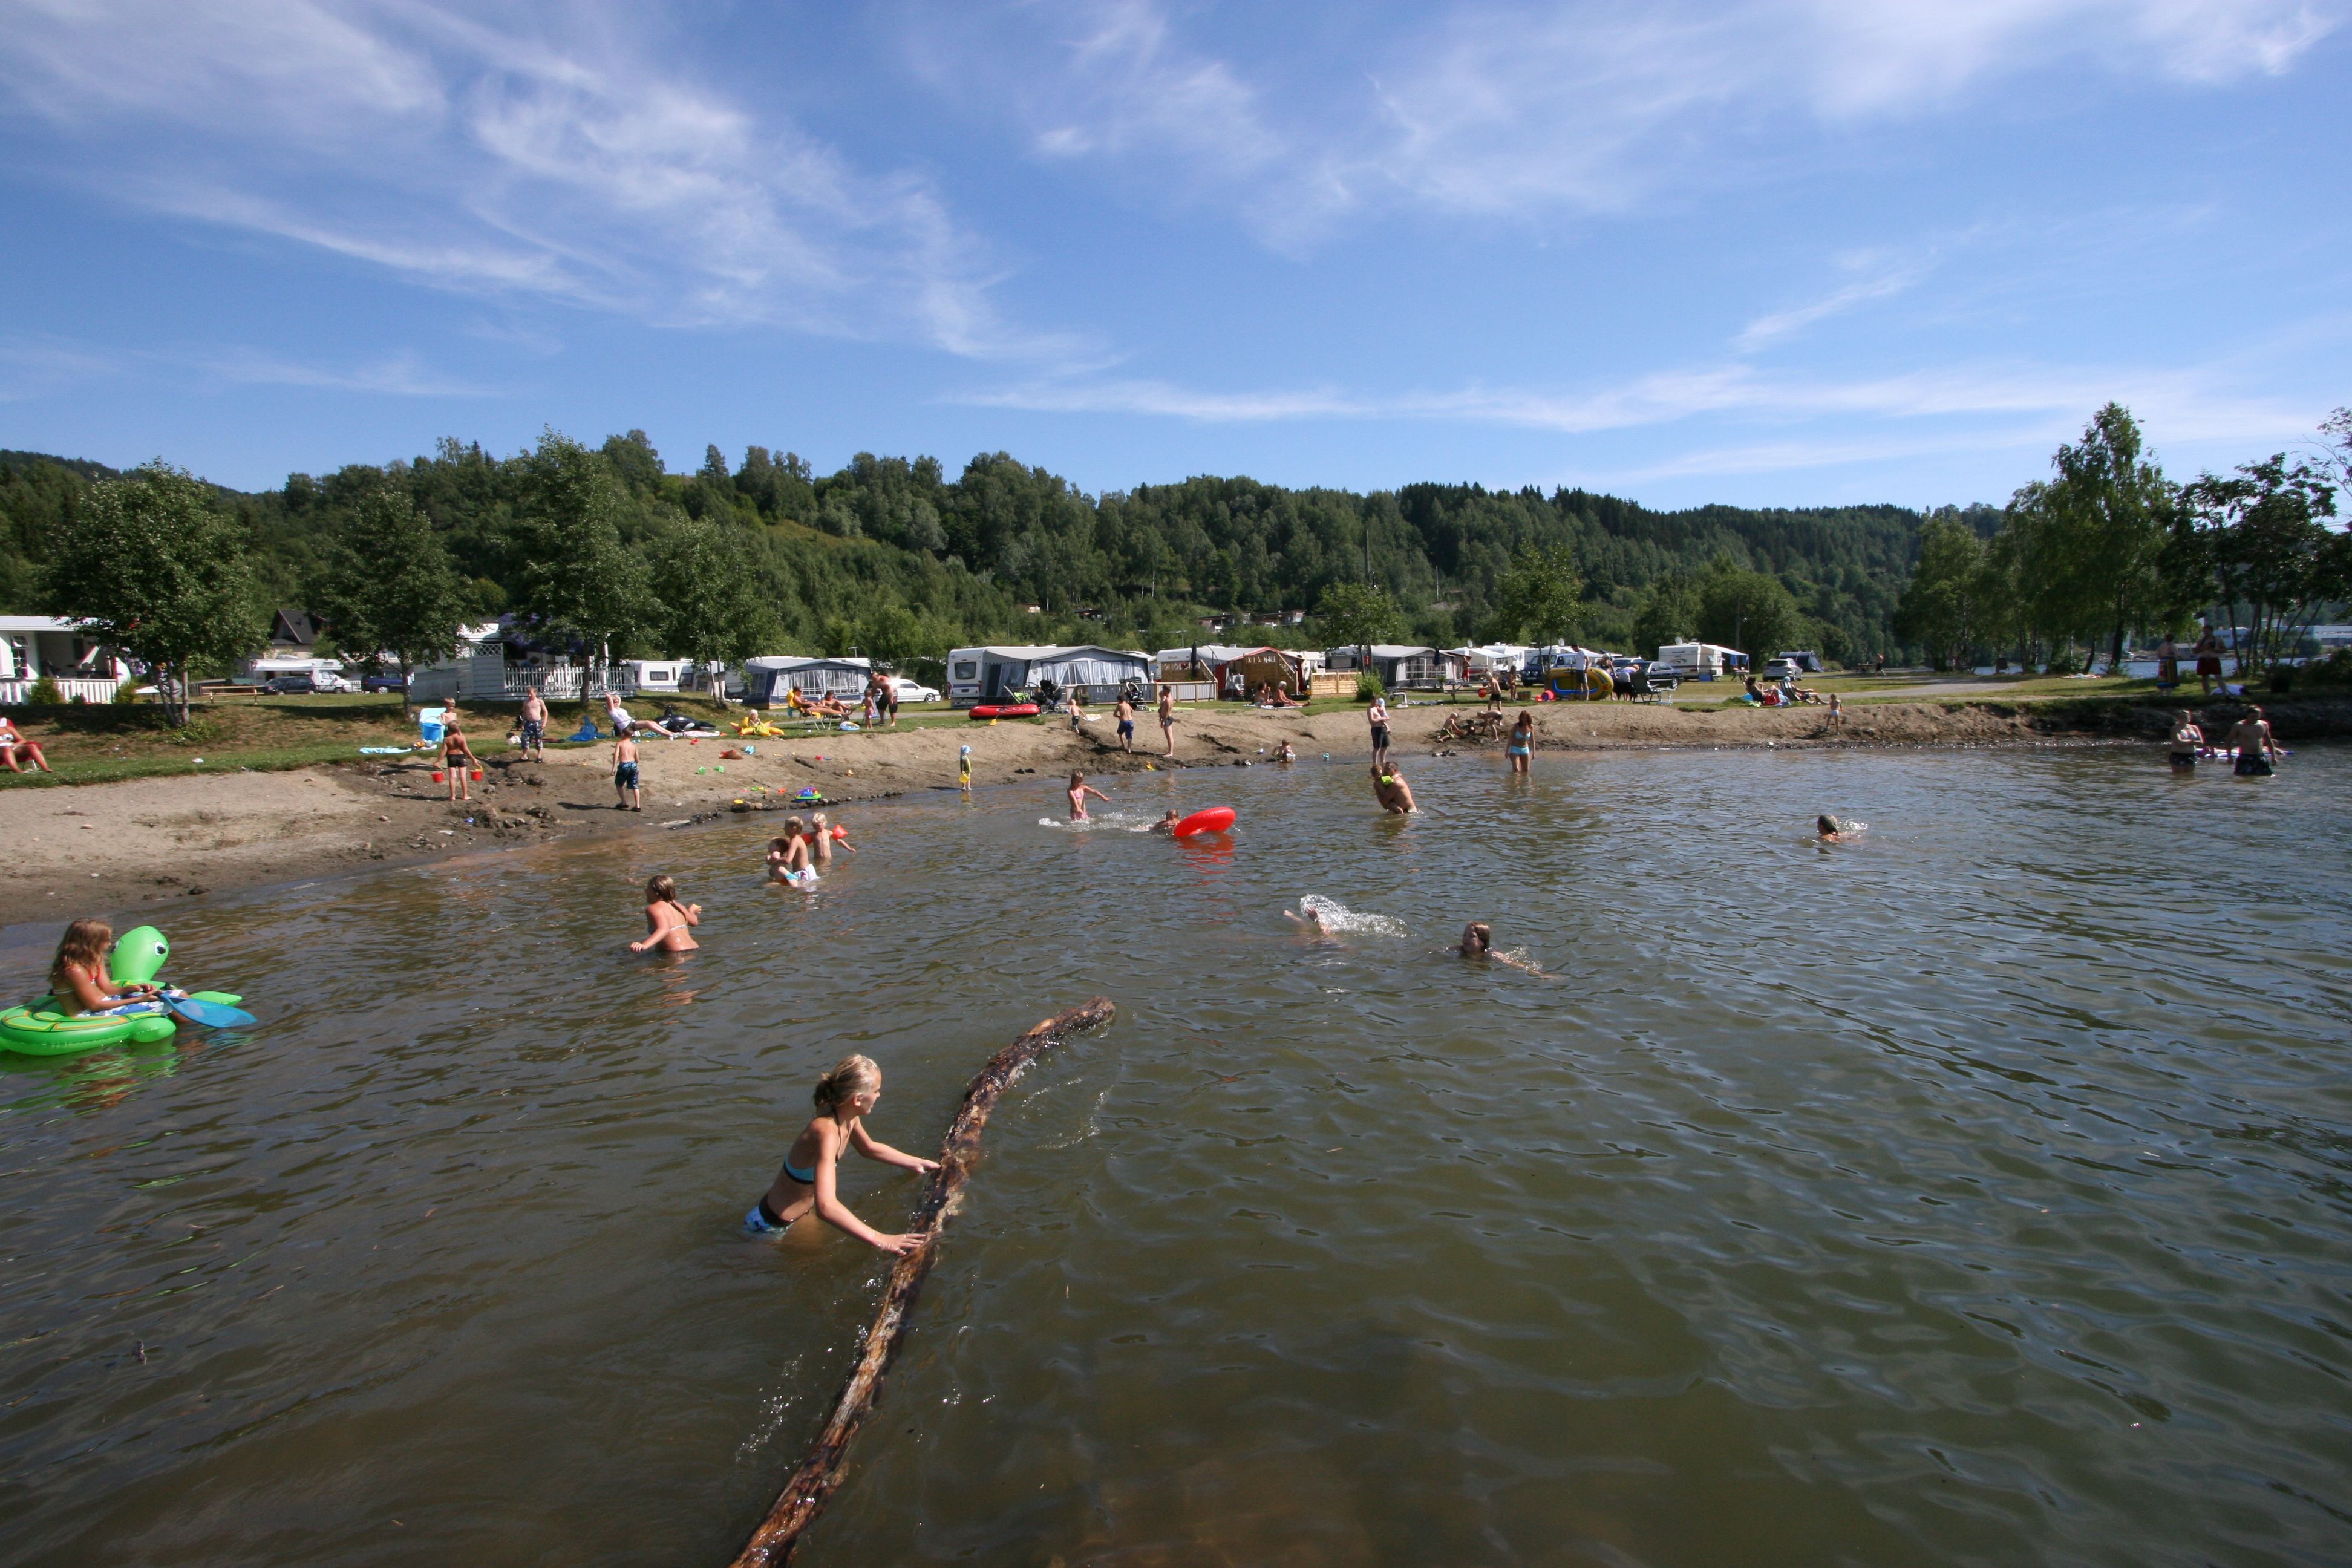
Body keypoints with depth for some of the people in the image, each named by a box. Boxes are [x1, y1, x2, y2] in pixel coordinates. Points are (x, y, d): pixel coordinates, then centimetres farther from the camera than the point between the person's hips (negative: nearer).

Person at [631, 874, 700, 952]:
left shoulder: (654, 908, -12)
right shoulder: (677, 906, 11)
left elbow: (664, 929, -30)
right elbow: (694, 921, 26)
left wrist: (645, 945, -47)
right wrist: (691, 911, 51)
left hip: (677, 952, -9)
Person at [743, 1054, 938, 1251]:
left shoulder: (848, 1117, -9)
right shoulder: (827, 1132, -36)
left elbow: (869, 1148, 14)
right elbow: (826, 1207, -48)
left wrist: (918, 1163, 12)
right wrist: (879, 1240, -51)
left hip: (804, 1209, 9)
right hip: (773, 1226, -9)